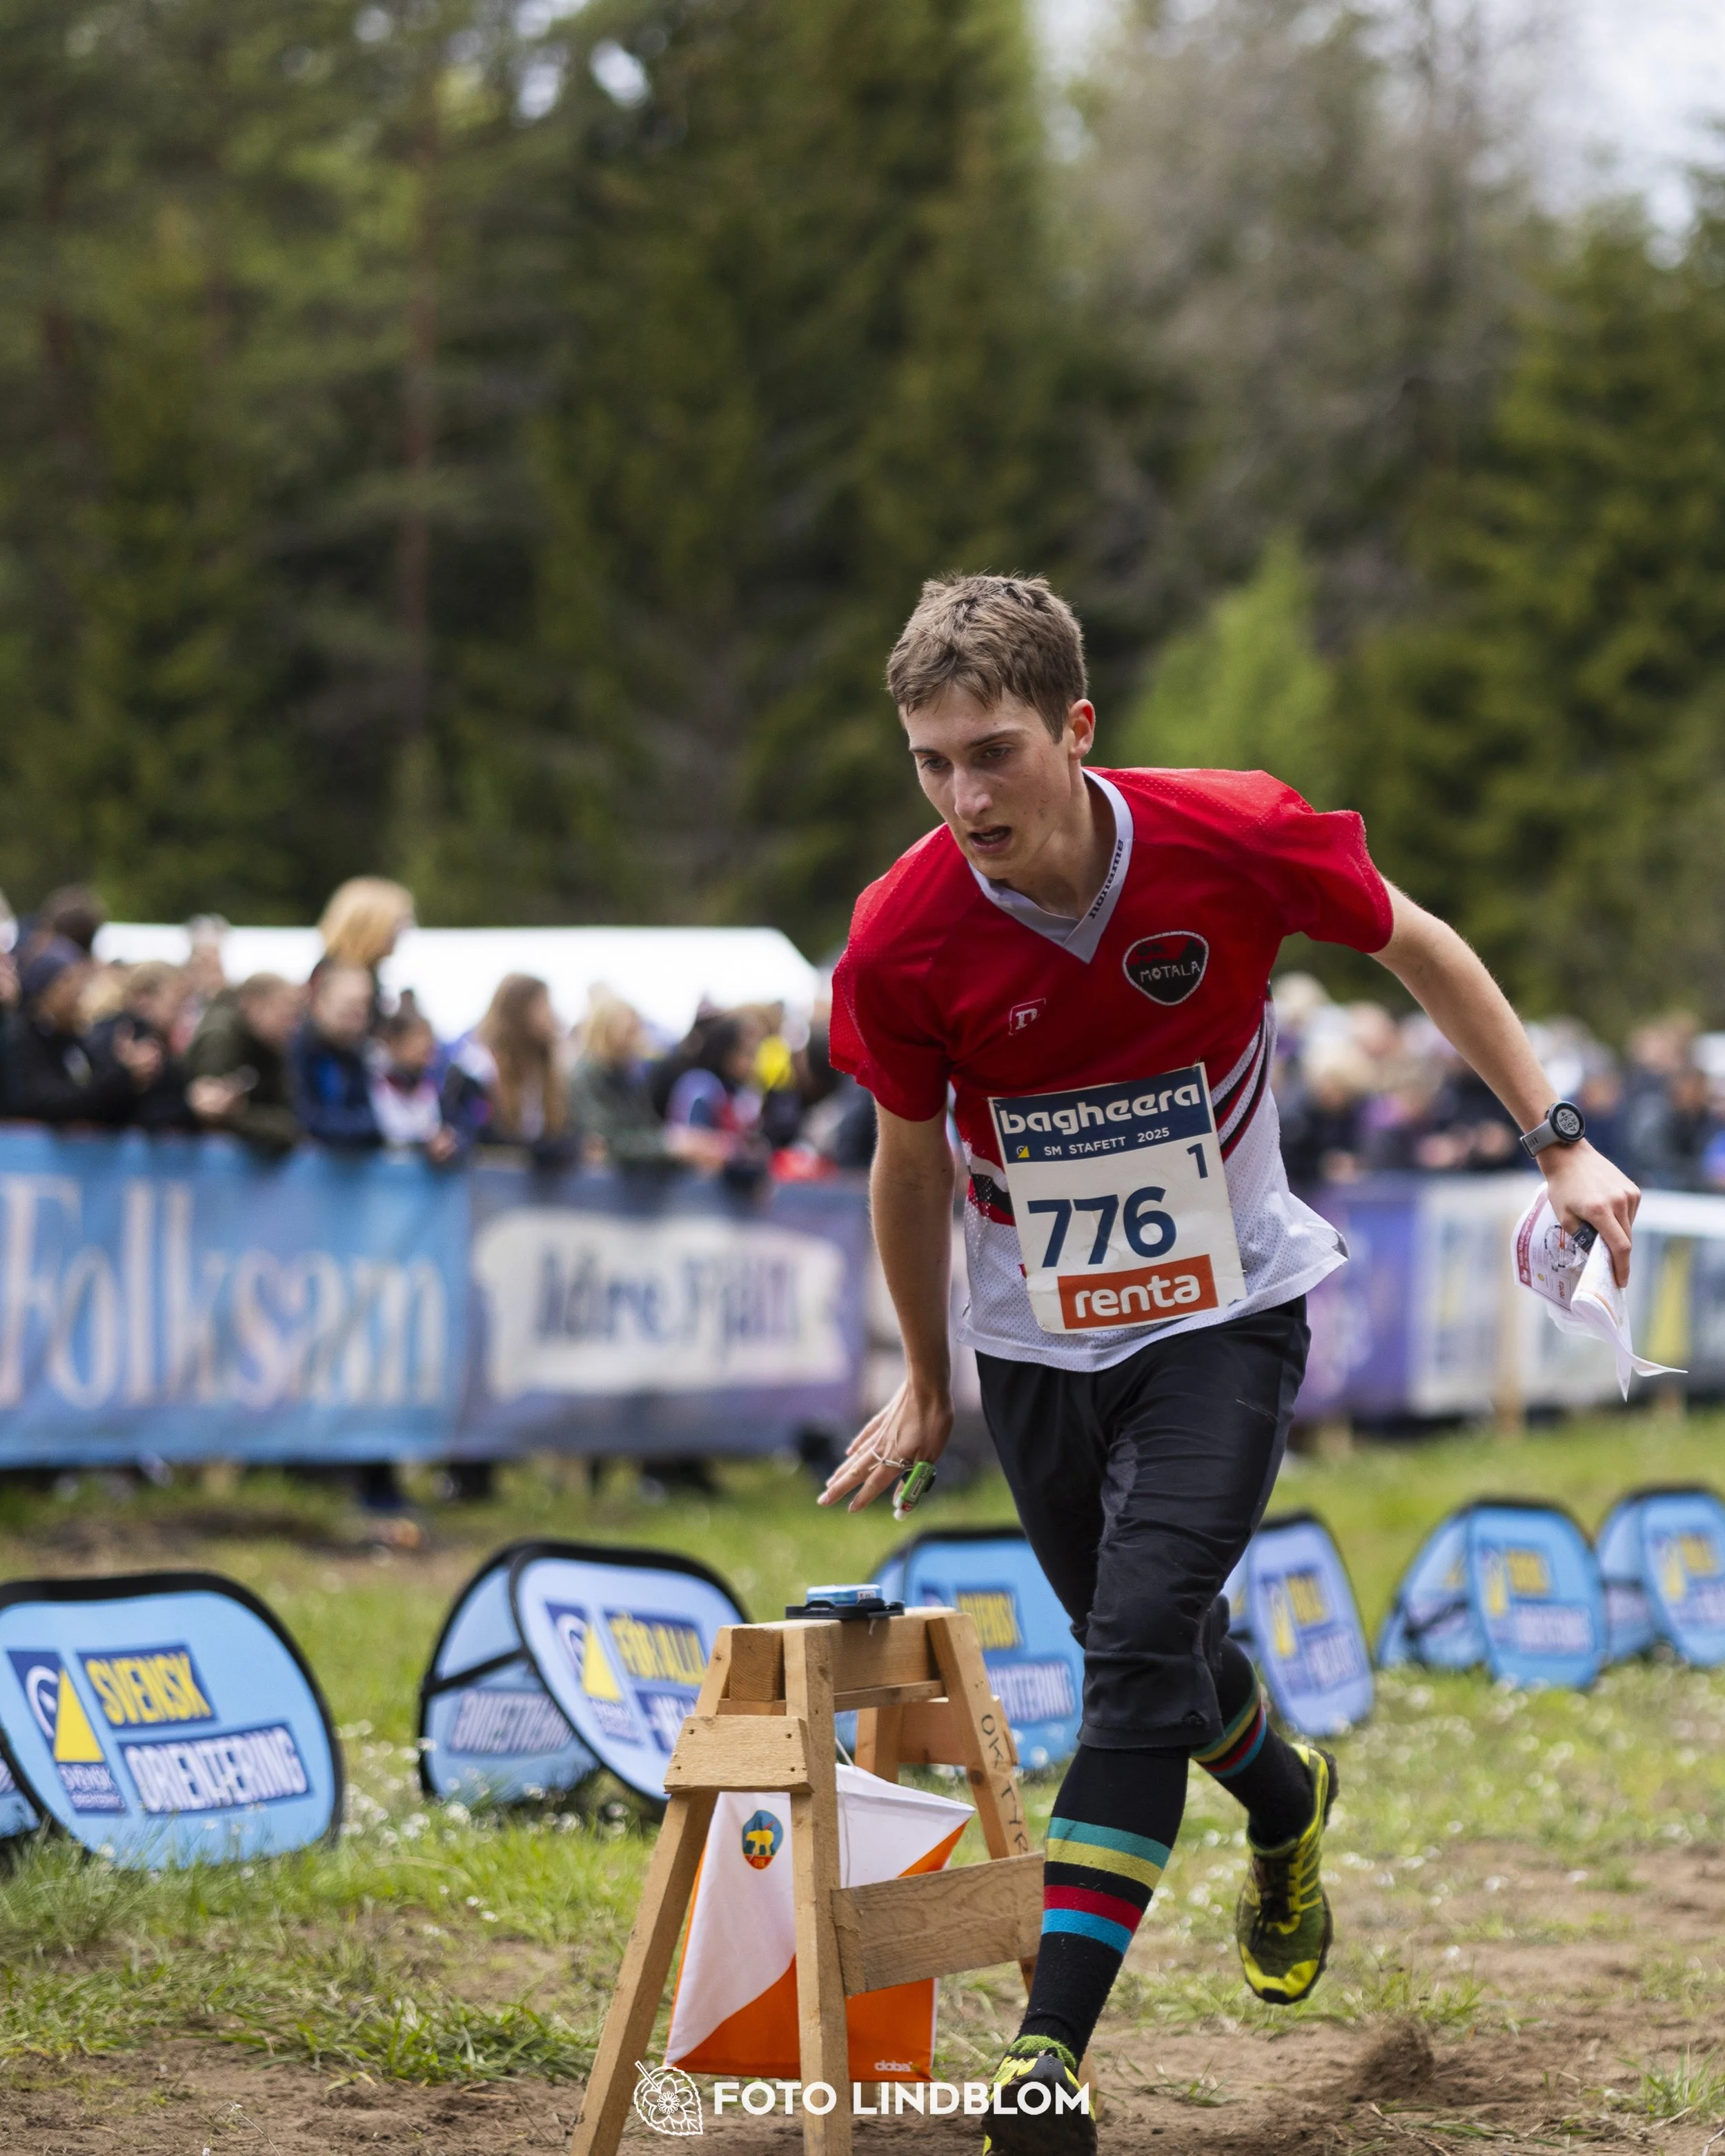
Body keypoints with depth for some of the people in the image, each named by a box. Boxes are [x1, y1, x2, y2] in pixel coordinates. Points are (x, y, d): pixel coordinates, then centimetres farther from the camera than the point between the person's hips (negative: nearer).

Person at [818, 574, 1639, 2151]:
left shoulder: (1235, 838, -22)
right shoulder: (902, 941, -20)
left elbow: (1416, 946, -1)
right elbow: (911, 1160, 0)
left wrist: (1559, 1140, 0)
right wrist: (927, 1384, 11)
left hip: (1224, 1315, -2)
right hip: (1037, 1339, 2)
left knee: (1143, 1646, -18)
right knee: (1148, 1649, 15)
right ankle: (1288, 1809, 50)